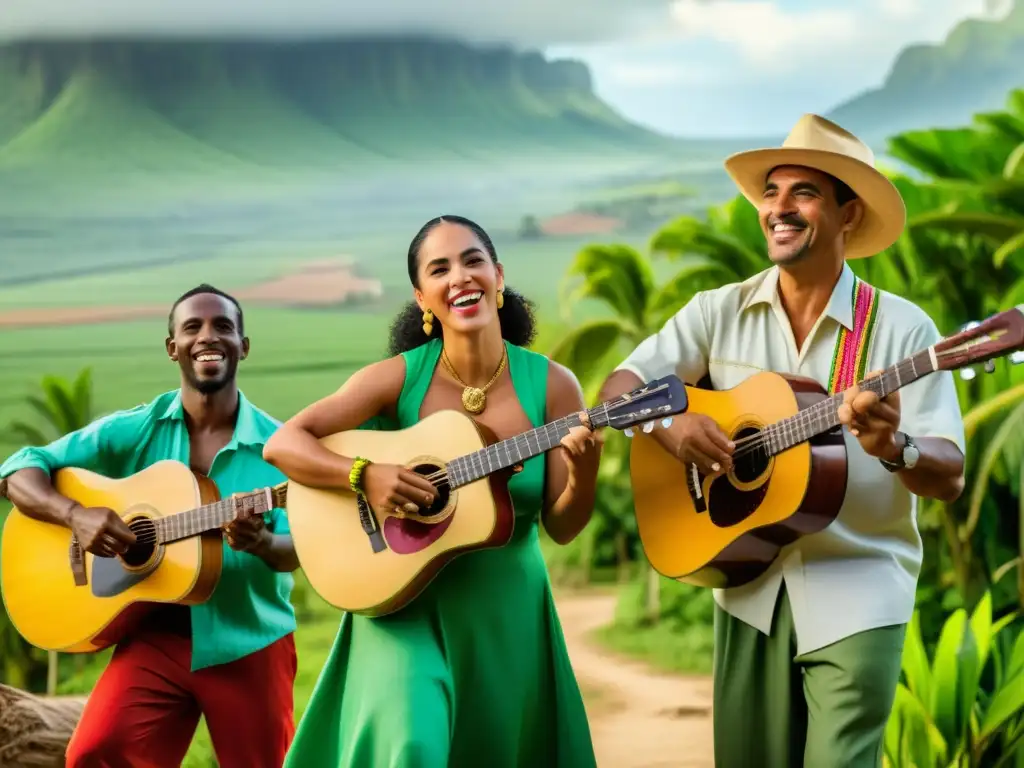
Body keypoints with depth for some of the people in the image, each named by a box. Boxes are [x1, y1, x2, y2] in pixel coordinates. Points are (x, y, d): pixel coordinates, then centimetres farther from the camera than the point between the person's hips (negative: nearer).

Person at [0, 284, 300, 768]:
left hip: (251, 645, 0)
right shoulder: (133, 432, -2)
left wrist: (261, 543, -33)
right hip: (156, 634, 0)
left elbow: (296, 548, -9)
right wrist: (75, 515, -20)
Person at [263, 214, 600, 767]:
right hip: (404, 600, -2)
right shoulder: (399, 377, -9)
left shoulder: (551, 385, -6)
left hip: (507, 613, 2)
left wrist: (584, 473, -23)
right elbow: (282, 445, -11)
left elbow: (561, 527, -3)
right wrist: (366, 477, -25)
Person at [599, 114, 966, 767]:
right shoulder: (721, 312, 4)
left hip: (857, 592, -3)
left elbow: (951, 477, -8)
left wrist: (894, 447, -30)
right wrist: (668, 423, -18)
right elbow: (619, 387, 4)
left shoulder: (902, 328, -6)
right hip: (750, 586, 3)